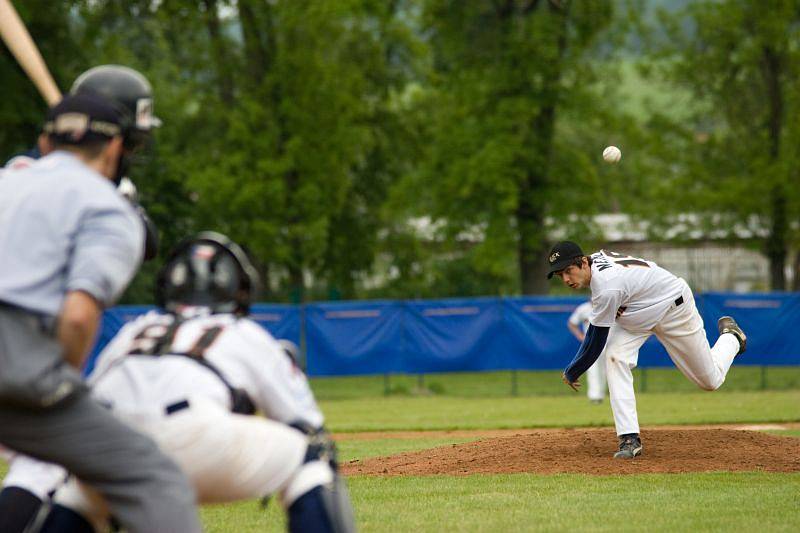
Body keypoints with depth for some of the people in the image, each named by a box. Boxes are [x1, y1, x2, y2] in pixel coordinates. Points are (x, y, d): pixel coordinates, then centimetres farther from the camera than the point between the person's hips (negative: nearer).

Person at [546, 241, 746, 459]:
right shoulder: (595, 259, -16)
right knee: (615, 358, -20)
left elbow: (596, 343, -29)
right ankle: (630, 438, -20)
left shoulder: (607, 288, -40)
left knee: (710, 380, 6)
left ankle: (730, 336, 38)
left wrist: (571, 373, -15)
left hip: (674, 307, -7)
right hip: (639, 314, 7)